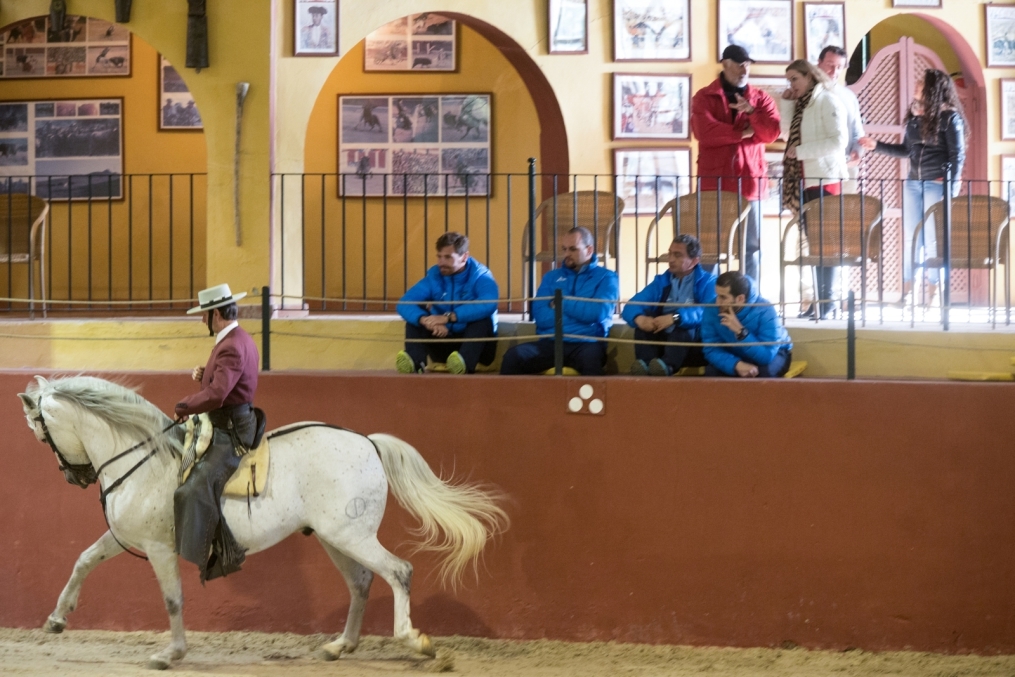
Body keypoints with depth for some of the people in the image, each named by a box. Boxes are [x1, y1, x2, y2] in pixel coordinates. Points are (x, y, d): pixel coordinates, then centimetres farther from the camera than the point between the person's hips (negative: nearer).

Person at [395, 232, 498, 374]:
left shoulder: (481, 276, -13)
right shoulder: (433, 276, -3)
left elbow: (488, 305, -36)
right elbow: (404, 304, -16)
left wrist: (448, 317, -43)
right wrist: (426, 320, -37)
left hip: (476, 346, -4)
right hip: (444, 344, 4)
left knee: (482, 318, -31)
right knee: (416, 317, -14)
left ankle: (465, 363, -55)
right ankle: (414, 362, -38)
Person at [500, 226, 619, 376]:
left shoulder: (606, 277, 11)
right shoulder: (552, 277, 20)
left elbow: (599, 312, -7)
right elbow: (541, 316, 5)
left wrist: (562, 304, 4)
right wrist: (581, 312, -1)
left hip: (586, 344, -3)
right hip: (550, 343, 3)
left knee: (591, 359, -41)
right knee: (513, 357, -27)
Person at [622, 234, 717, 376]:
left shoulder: (708, 282, 1)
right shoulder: (661, 281, 15)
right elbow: (631, 306, 2)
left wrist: (675, 318, -35)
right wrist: (639, 318, -24)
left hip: (695, 345, -4)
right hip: (663, 341, 4)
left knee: (684, 322, -32)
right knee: (644, 321, -20)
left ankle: (667, 365, -56)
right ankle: (645, 364, -44)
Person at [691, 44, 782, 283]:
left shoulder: (761, 98, 12)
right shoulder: (704, 97, 4)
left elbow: (772, 133, -1)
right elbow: (704, 132, -13)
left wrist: (751, 112, -16)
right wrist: (742, 133, -7)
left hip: (750, 180, 2)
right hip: (714, 181, -2)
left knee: (750, 245, 3)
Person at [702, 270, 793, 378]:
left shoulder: (765, 311, -31)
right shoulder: (712, 309, -22)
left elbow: (766, 356, -36)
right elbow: (712, 350, -23)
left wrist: (741, 332, -46)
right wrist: (737, 365, -42)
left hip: (773, 354, -2)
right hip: (736, 355, 2)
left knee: (763, 370, -35)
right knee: (711, 371, -26)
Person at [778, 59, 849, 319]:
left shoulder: (827, 102, -7)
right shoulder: (801, 104, 16)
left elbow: (839, 140, -16)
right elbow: (788, 134, 13)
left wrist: (801, 151, -15)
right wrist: (788, 104, 5)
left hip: (825, 179, -8)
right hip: (805, 180, 8)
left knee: (825, 239, -8)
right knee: (813, 240, 8)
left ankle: (827, 300, -8)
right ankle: (819, 297, 12)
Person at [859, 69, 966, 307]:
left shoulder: (949, 117, -8)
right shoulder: (915, 115, 10)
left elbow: (957, 156, -8)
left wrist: (951, 190, -13)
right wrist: (877, 146, 10)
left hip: (937, 184, -6)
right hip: (913, 183, 6)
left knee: (933, 241, -1)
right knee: (910, 239, 6)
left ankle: (933, 295, 7)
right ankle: (906, 293, 11)